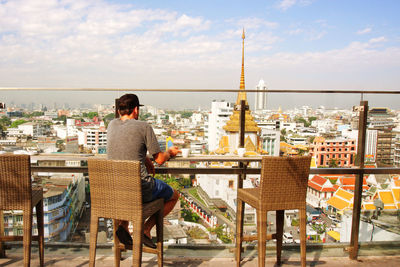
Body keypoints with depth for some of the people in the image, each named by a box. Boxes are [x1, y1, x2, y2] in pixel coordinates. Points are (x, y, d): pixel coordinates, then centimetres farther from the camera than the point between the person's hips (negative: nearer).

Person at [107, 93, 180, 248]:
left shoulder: (112, 125, 5)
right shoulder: (144, 127, -12)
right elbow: (160, 160, -8)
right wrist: (170, 152, 13)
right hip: (140, 188, -5)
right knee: (174, 196, 21)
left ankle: (123, 225, 21)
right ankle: (146, 229, 10)